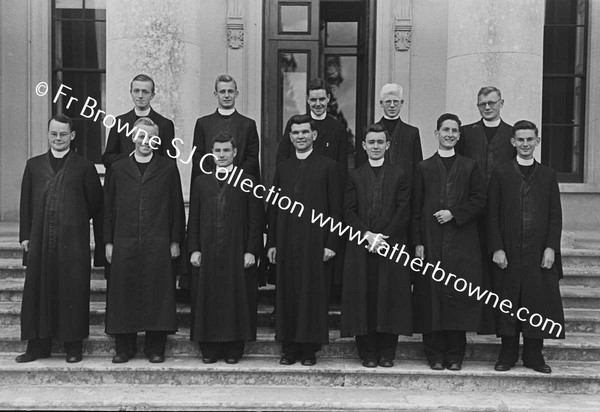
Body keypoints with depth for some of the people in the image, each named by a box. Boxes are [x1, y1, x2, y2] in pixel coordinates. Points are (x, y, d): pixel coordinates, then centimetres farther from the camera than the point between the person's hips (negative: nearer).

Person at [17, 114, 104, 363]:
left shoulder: (84, 167, 2)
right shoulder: (33, 165, 12)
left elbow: (96, 207, 2)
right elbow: (26, 203, 13)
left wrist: (101, 244, -1)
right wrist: (25, 235, 5)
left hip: (73, 242, -3)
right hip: (40, 242, 3)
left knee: (73, 293, 1)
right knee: (38, 292, 6)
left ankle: (73, 347, 13)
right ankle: (38, 345, 18)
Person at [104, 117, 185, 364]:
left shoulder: (168, 169, 6)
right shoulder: (118, 169, 10)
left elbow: (177, 208, 5)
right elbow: (108, 209, 10)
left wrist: (175, 241, 0)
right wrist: (108, 242, 5)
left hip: (158, 245, -1)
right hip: (124, 244, 2)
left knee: (157, 295, 1)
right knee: (123, 296, 4)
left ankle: (155, 348, 12)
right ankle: (124, 347, 16)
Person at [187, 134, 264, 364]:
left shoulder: (247, 182, 3)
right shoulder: (201, 182, 11)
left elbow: (256, 221, -1)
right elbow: (193, 220, 10)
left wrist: (251, 251, -8)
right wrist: (194, 249, 1)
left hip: (237, 254, -2)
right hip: (207, 253, 2)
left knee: (236, 300, 1)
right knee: (207, 301, 5)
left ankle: (234, 349, 11)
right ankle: (209, 349, 14)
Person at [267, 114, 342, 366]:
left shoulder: (327, 166, 3)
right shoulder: (282, 168, 13)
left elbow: (335, 208, -1)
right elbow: (273, 207, 13)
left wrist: (330, 243, -8)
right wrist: (271, 243, 7)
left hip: (314, 239, -3)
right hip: (286, 240, 3)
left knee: (312, 293, 0)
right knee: (287, 293, 4)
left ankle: (310, 349, 9)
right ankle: (289, 348, 13)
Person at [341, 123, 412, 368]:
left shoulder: (400, 176, 9)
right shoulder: (354, 176, 11)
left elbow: (403, 212, 0)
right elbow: (348, 212, 3)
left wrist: (383, 237, -10)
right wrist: (367, 234, -10)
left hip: (392, 245, -1)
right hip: (360, 247, 1)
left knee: (390, 299, 0)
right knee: (363, 300, 0)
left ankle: (387, 353, 9)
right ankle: (368, 353, 9)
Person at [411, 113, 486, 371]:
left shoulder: (469, 167, 11)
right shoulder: (424, 168, 10)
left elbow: (479, 201, 4)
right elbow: (416, 208, 5)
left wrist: (454, 213, -10)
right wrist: (417, 242, -3)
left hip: (462, 244, 0)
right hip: (431, 243, 0)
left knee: (458, 296, -1)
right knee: (432, 297, -1)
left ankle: (455, 355, 9)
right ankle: (435, 354, 9)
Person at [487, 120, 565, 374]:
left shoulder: (548, 175, 9)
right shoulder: (501, 174, 4)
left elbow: (555, 216, 6)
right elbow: (493, 214, 1)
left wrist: (551, 247, -4)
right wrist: (497, 248, -7)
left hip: (539, 253, 1)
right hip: (509, 252, -1)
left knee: (539, 303, 4)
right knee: (508, 304, 3)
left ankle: (534, 355, 16)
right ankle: (508, 355, 15)